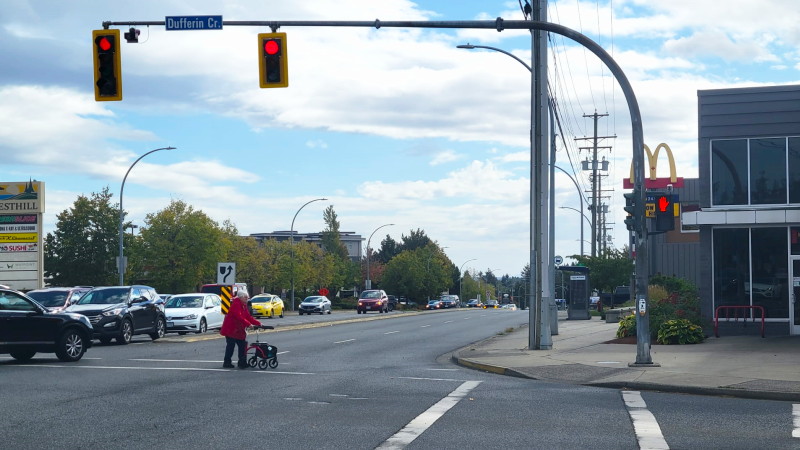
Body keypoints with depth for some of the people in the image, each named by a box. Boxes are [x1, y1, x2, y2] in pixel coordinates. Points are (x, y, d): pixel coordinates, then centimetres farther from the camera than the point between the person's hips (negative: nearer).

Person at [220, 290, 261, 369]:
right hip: (231, 329, -9)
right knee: (230, 346, -3)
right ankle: (227, 363, 6)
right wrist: (248, 324, -34)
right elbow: (239, 317, -27)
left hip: (239, 331, 9)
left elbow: (248, 317, 12)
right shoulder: (236, 304, -17)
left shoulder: (244, 306, 14)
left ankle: (242, 363, 7)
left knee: (242, 346, 4)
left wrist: (258, 323, 1)